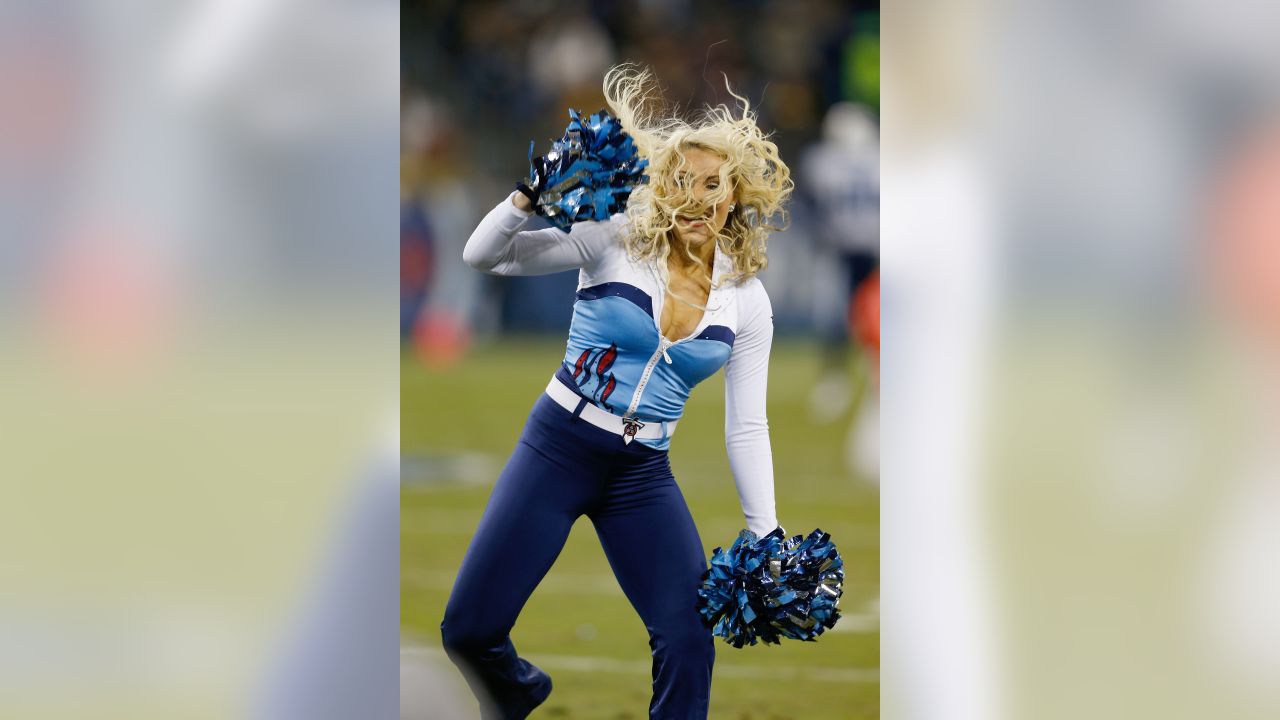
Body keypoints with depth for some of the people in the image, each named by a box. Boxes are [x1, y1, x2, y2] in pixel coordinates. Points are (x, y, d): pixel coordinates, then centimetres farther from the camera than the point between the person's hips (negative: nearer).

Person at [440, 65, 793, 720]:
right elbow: (483, 255, -13)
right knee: (469, 630, -5)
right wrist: (530, 198, -31)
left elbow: (747, 429, 5)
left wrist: (766, 540, 1)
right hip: (558, 446, -2)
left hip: (643, 472, 2)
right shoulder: (617, 241, -8)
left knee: (690, 642, -12)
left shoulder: (747, 300, 1)